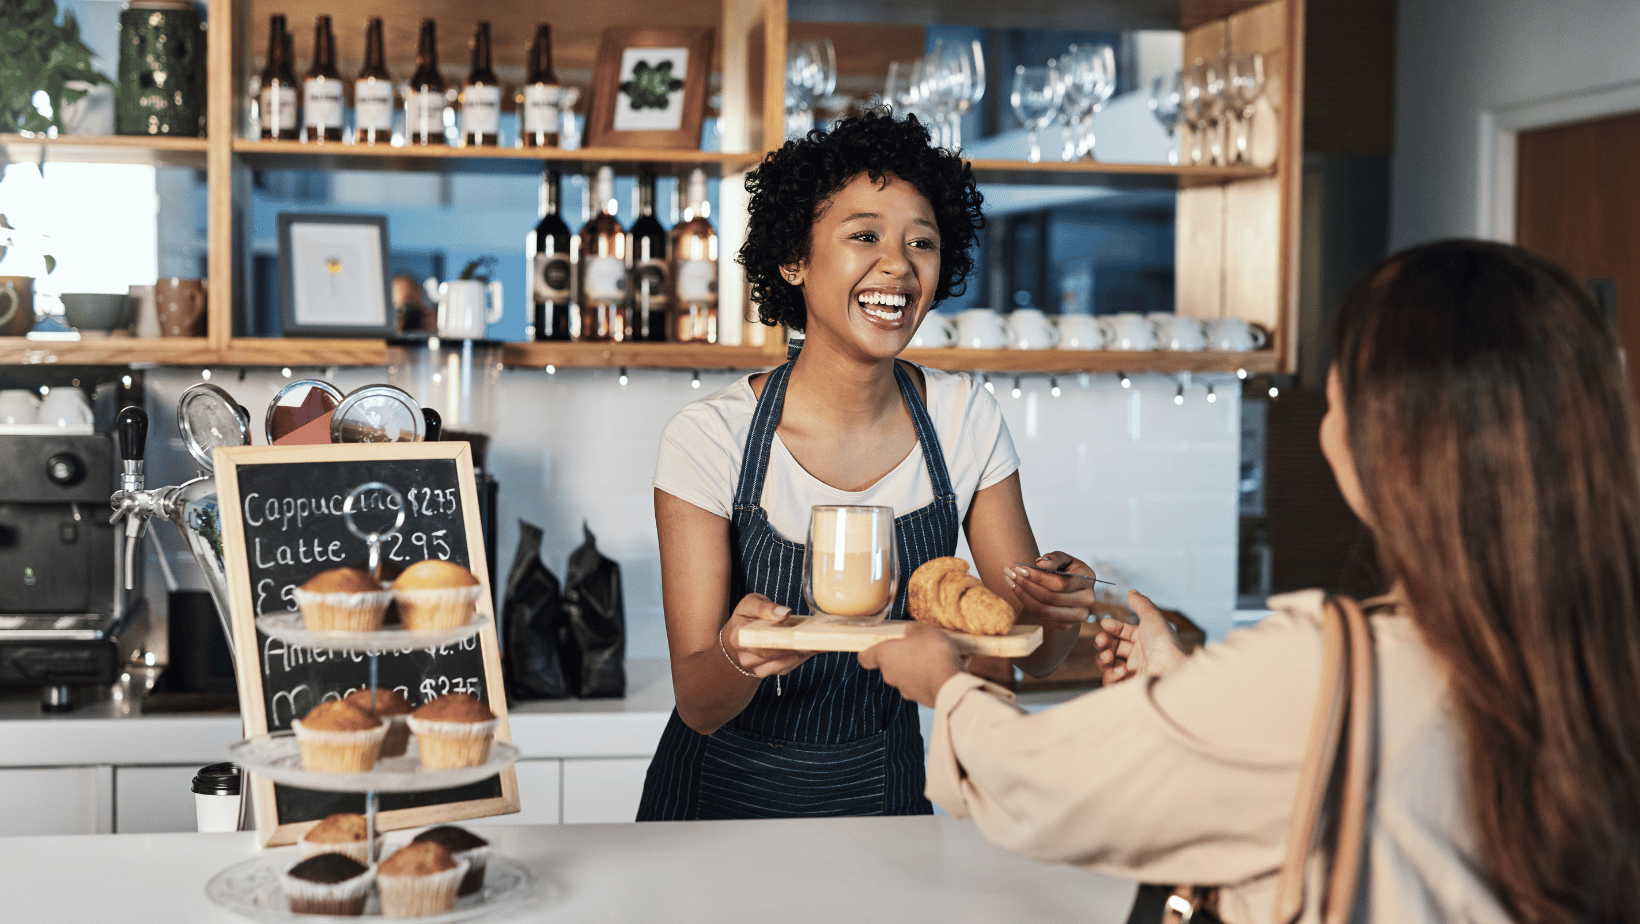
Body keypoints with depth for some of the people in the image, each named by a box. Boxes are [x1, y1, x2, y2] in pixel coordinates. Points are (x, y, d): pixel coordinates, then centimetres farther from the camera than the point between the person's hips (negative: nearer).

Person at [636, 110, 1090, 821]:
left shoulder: (966, 422, -11)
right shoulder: (710, 437, -20)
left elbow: (1034, 656, -7)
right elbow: (697, 704, -19)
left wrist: (1058, 609, -28)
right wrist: (738, 657, -40)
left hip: (884, 790, 3)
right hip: (731, 790, -2)